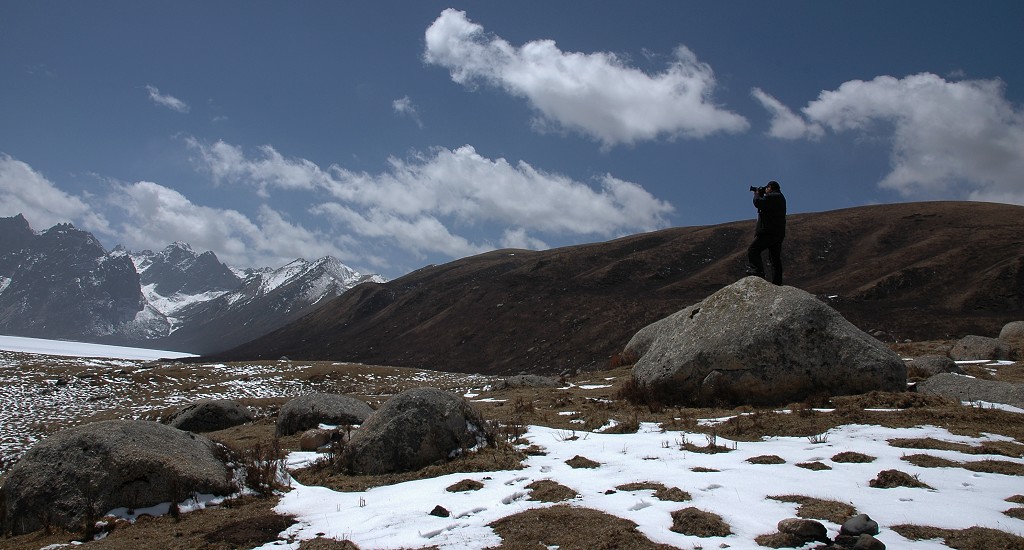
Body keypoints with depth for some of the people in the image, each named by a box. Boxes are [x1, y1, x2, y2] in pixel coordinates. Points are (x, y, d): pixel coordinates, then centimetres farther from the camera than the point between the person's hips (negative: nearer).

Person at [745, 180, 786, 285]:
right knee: (775, 258, 10)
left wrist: (757, 194, 2)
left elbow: (758, 203, -17)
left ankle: (757, 271, -28)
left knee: (753, 250, -13)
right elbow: (765, 205, 29)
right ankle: (777, 282, 10)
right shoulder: (780, 197, 22)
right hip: (779, 234, 10)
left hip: (769, 232, -10)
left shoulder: (772, 196, -10)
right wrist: (760, 195, 20)